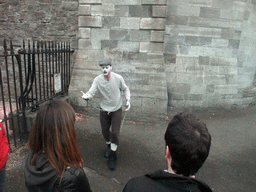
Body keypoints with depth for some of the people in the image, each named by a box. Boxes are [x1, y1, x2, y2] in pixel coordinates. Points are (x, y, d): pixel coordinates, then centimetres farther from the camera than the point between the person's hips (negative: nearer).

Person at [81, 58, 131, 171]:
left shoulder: (118, 78, -12)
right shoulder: (98, 80, -11)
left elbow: (125, 89, 4)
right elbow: (91, 92, -19)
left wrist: (128, 100, -9)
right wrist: (86, 96, -42)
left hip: (116, 110, -2)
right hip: (104, 110, 2)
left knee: (115, 133, -6)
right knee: (105, 131, 15)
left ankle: (113, 156, 13)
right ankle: (109, 146, 47)